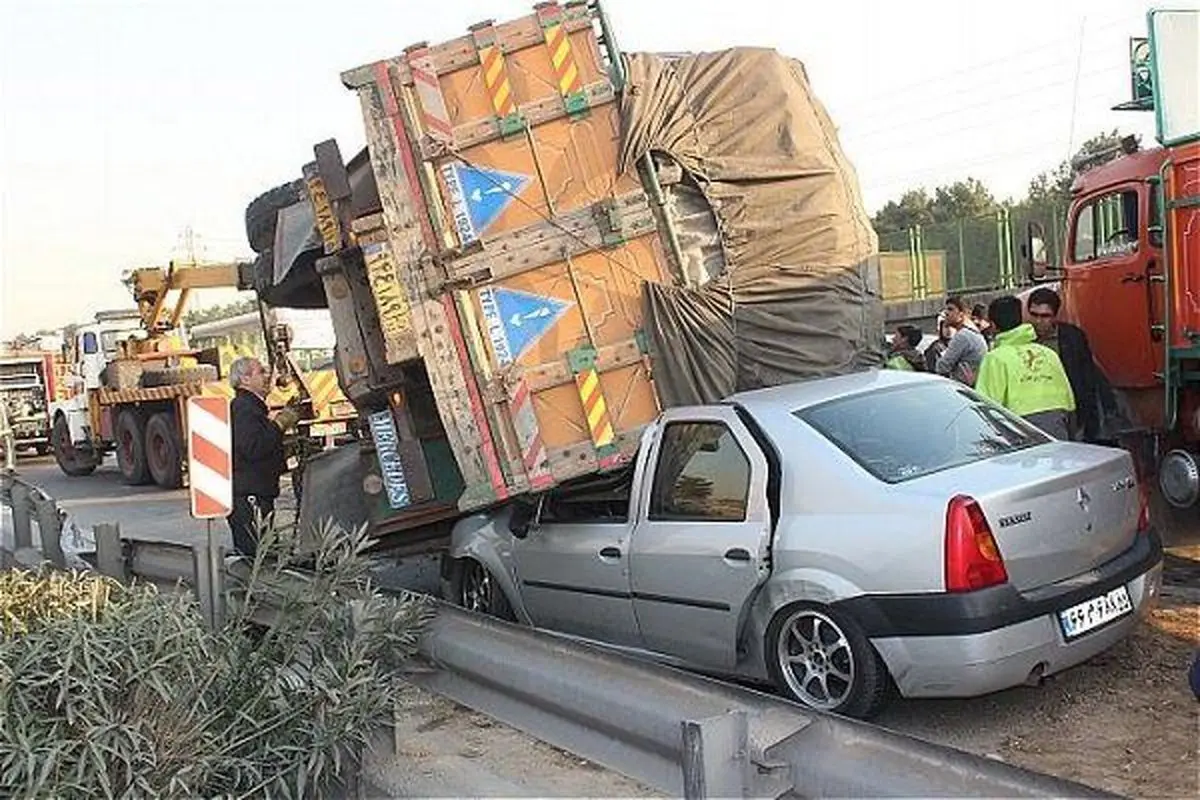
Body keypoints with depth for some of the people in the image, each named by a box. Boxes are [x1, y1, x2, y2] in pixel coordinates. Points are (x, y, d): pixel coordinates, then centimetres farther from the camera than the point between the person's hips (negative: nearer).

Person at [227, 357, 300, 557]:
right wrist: (279, 425, -15)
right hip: (247, 495, -11)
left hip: (257, 494, 11)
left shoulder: (253, 406, 21)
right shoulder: (242, 408, -12)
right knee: (256, 553, -14)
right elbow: (252, 448, -25)